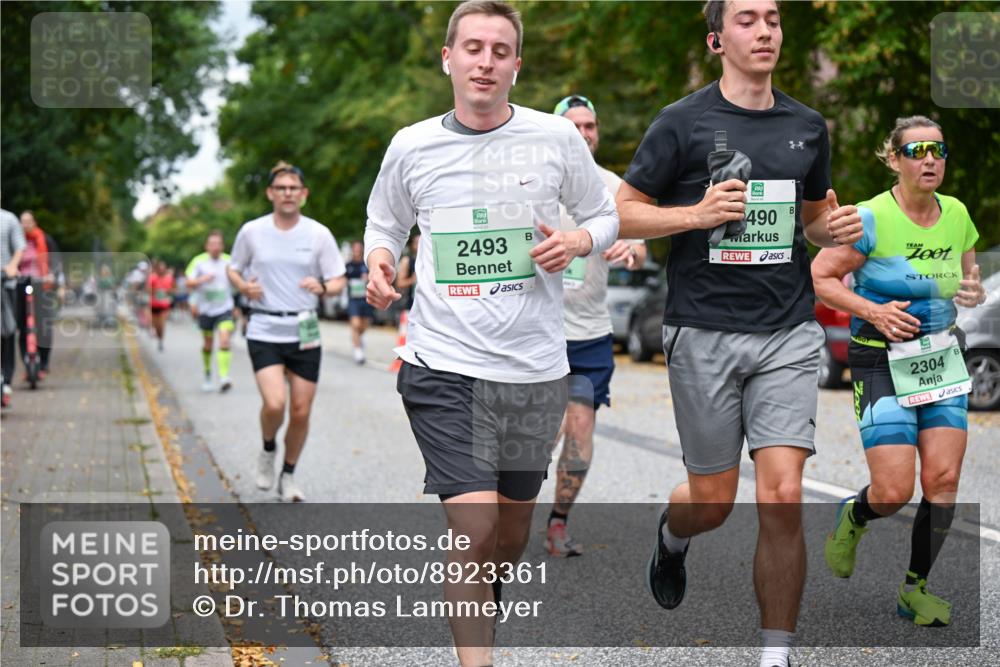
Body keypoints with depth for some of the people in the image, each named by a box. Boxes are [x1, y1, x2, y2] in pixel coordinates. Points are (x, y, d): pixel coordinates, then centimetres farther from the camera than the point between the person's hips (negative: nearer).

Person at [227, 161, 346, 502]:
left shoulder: (319, 234, 0)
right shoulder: (251, 231, 0)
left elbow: (339, 281, 3)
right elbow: (233, 270, 14)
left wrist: (323, 287, -19)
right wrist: (244, 287, -8)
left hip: (305, 333, 1)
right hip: (265, 332, -1)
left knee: (301, 412, 3)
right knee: (274, 403, -19)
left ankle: (288, 477, 25)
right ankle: (268, 449, 14)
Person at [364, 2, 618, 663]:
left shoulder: (556, 137, 1)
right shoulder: (412, 146, 1)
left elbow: (606, 215, 13)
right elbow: (385, 226, 16)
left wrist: (575, 243, -8)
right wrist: (379, 263, -5)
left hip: (537, 367, 2)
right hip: (445, 366, -2)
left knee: (515, 523, 16)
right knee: (474, 528, -14)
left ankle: (487, 606, 46)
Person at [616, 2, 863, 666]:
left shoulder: (808, 126, 11)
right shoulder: (682, 122, -2)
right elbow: (623, 212, 0)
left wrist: (836, 227, 2)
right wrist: (699, 213, -16)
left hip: (788, 334, 2)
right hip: (704, 333, -2)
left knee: (782, 497, -10)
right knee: (713, 500, 7)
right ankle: (672, 534, 45)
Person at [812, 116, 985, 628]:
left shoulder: (957, 215, 4)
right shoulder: (871, 218, -13)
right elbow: (820, 277, -8)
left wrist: (973, 293, -4)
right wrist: (874, 311, -19)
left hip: (942, 359, 5)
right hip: (881, 363, -5)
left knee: (943, 479, -3)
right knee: (894, 492, -11)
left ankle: (915, 589, 14)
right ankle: (852, 517, 26)